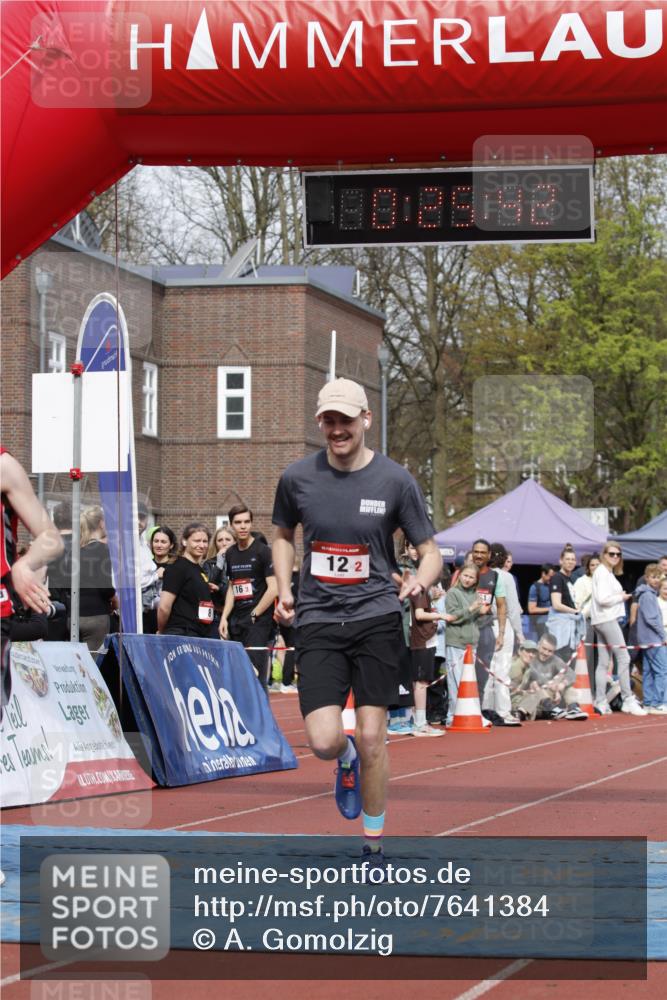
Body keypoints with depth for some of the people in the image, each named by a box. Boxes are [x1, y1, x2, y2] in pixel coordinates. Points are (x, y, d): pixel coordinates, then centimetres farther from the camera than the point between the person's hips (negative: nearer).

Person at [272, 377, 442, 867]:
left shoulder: (395, 480, -3)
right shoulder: (297, 478, 2)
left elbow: (431, 552, 3)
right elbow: (283, 533, 22)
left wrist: (420, 581, -20)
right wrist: (284, 589, 7)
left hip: (376, 618, -1)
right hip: (318, 620, 1)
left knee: (371, 738, -2)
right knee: (324, 742, -12)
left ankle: (374, 847, 15)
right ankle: (347, 761, 28)